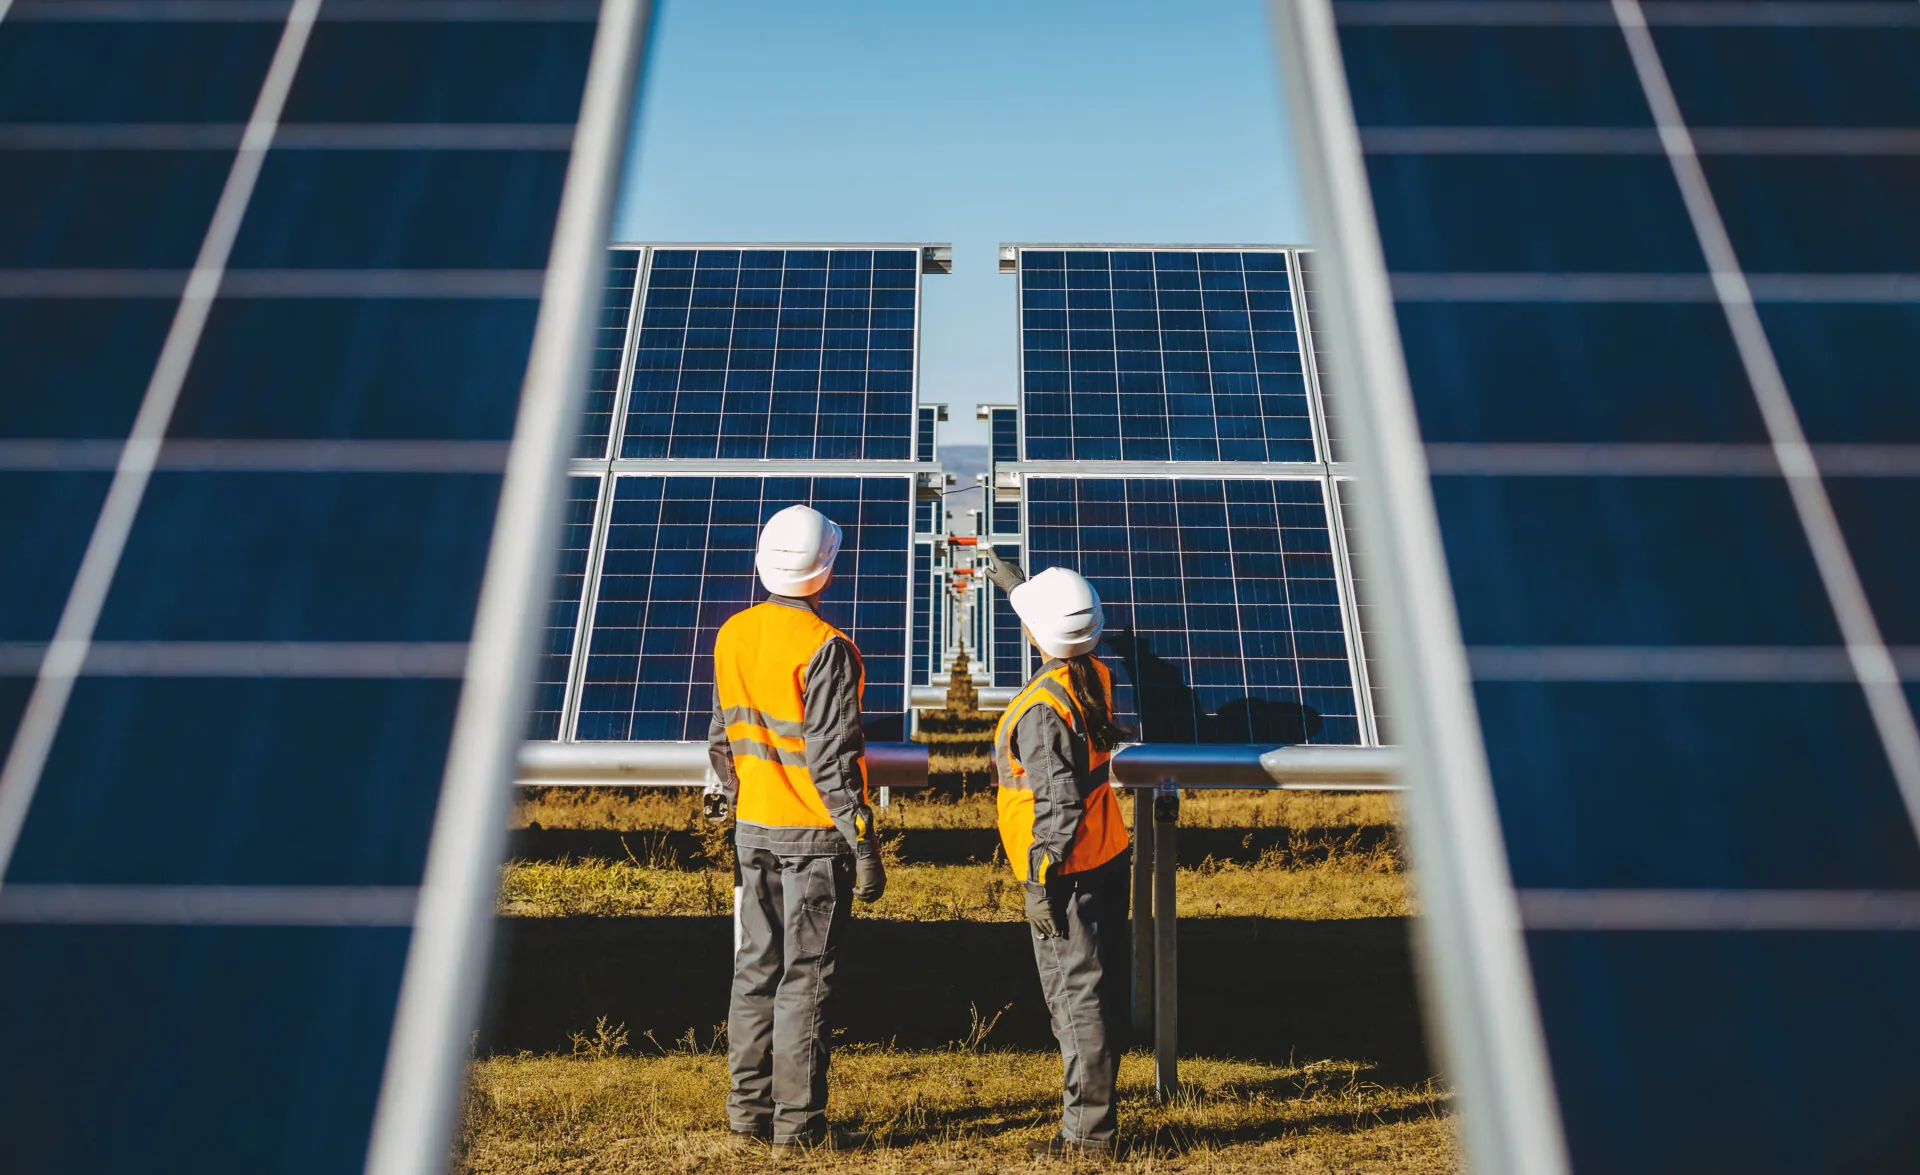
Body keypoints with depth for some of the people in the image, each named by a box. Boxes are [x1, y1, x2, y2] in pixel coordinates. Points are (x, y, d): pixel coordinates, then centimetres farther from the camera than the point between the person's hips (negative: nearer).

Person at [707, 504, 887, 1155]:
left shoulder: (732, 636, 3)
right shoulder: (824, 648, -18)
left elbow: (721, 741, 11)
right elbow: (832, 758, -19)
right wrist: (864, 844, -13)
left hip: (753, 831, 6)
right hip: (814, 835, -6)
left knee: (755, 970, 15)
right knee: (806, 979, 4)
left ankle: (748, 1113, 25)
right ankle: (797, 1124, 14)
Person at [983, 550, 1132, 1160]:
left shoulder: (1041, 709, -24)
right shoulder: (1095, 675, 1)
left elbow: (1059, 805, -24)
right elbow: (1060, 626, 24)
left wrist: (1042, 882, -17)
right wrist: (1013, 581, 34)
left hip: (1068, 871, -9)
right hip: (1108, 856, 9)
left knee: (1077, 997, 0)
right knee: (1101, 989, 19)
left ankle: (1088, 1132, 11)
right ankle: (1094, 1100, 35)